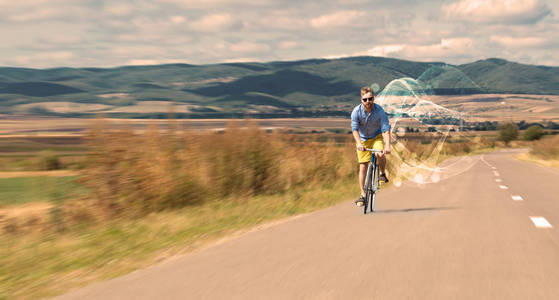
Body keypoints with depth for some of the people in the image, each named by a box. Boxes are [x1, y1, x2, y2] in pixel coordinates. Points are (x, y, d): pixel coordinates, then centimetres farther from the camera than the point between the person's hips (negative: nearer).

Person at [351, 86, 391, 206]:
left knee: (380, 155, -31)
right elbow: (354, 129, -26)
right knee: (363, 166, -3)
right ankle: (363, 195, 4)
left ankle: (383, 174, -1)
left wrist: (387, 146, -39)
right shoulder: (356, 111, -21)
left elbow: (386, 130, -26)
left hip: (376, 137, -1)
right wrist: (359, 144, -42)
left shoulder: (380, 111, -23)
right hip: (362, 139, 1)